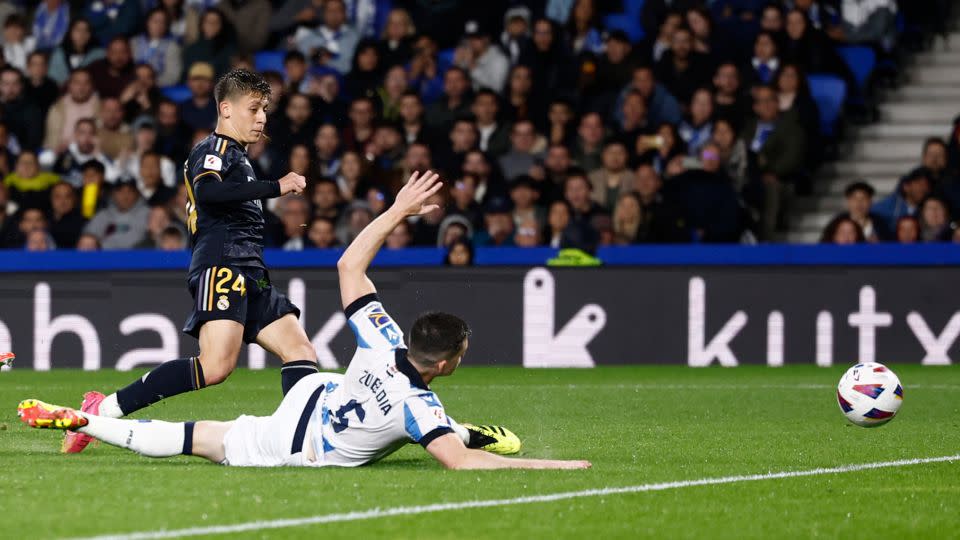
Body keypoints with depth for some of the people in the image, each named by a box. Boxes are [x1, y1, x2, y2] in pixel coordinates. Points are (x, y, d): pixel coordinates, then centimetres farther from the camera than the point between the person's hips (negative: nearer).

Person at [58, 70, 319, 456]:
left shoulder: (236, 157, 29)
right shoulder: (214, 150, -1)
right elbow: (207, 193, -24)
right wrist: (275, 188, -23)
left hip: (248, 275, 10)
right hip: (222, 267, -10)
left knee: (301, 352, -2)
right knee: (215, 366, -25)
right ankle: (104, 409, -22)